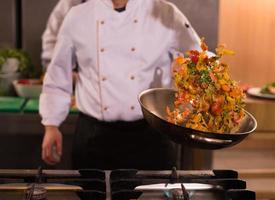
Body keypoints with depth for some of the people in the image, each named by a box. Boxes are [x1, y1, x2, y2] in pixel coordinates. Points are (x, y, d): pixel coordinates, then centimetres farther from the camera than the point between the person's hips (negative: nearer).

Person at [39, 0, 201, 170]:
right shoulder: (77, 17, 3)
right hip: (94, 135, 1)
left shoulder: (167, 14, -1)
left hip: (150, 134, -1)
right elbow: (58, 74, 11)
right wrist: (51, 125, 7)